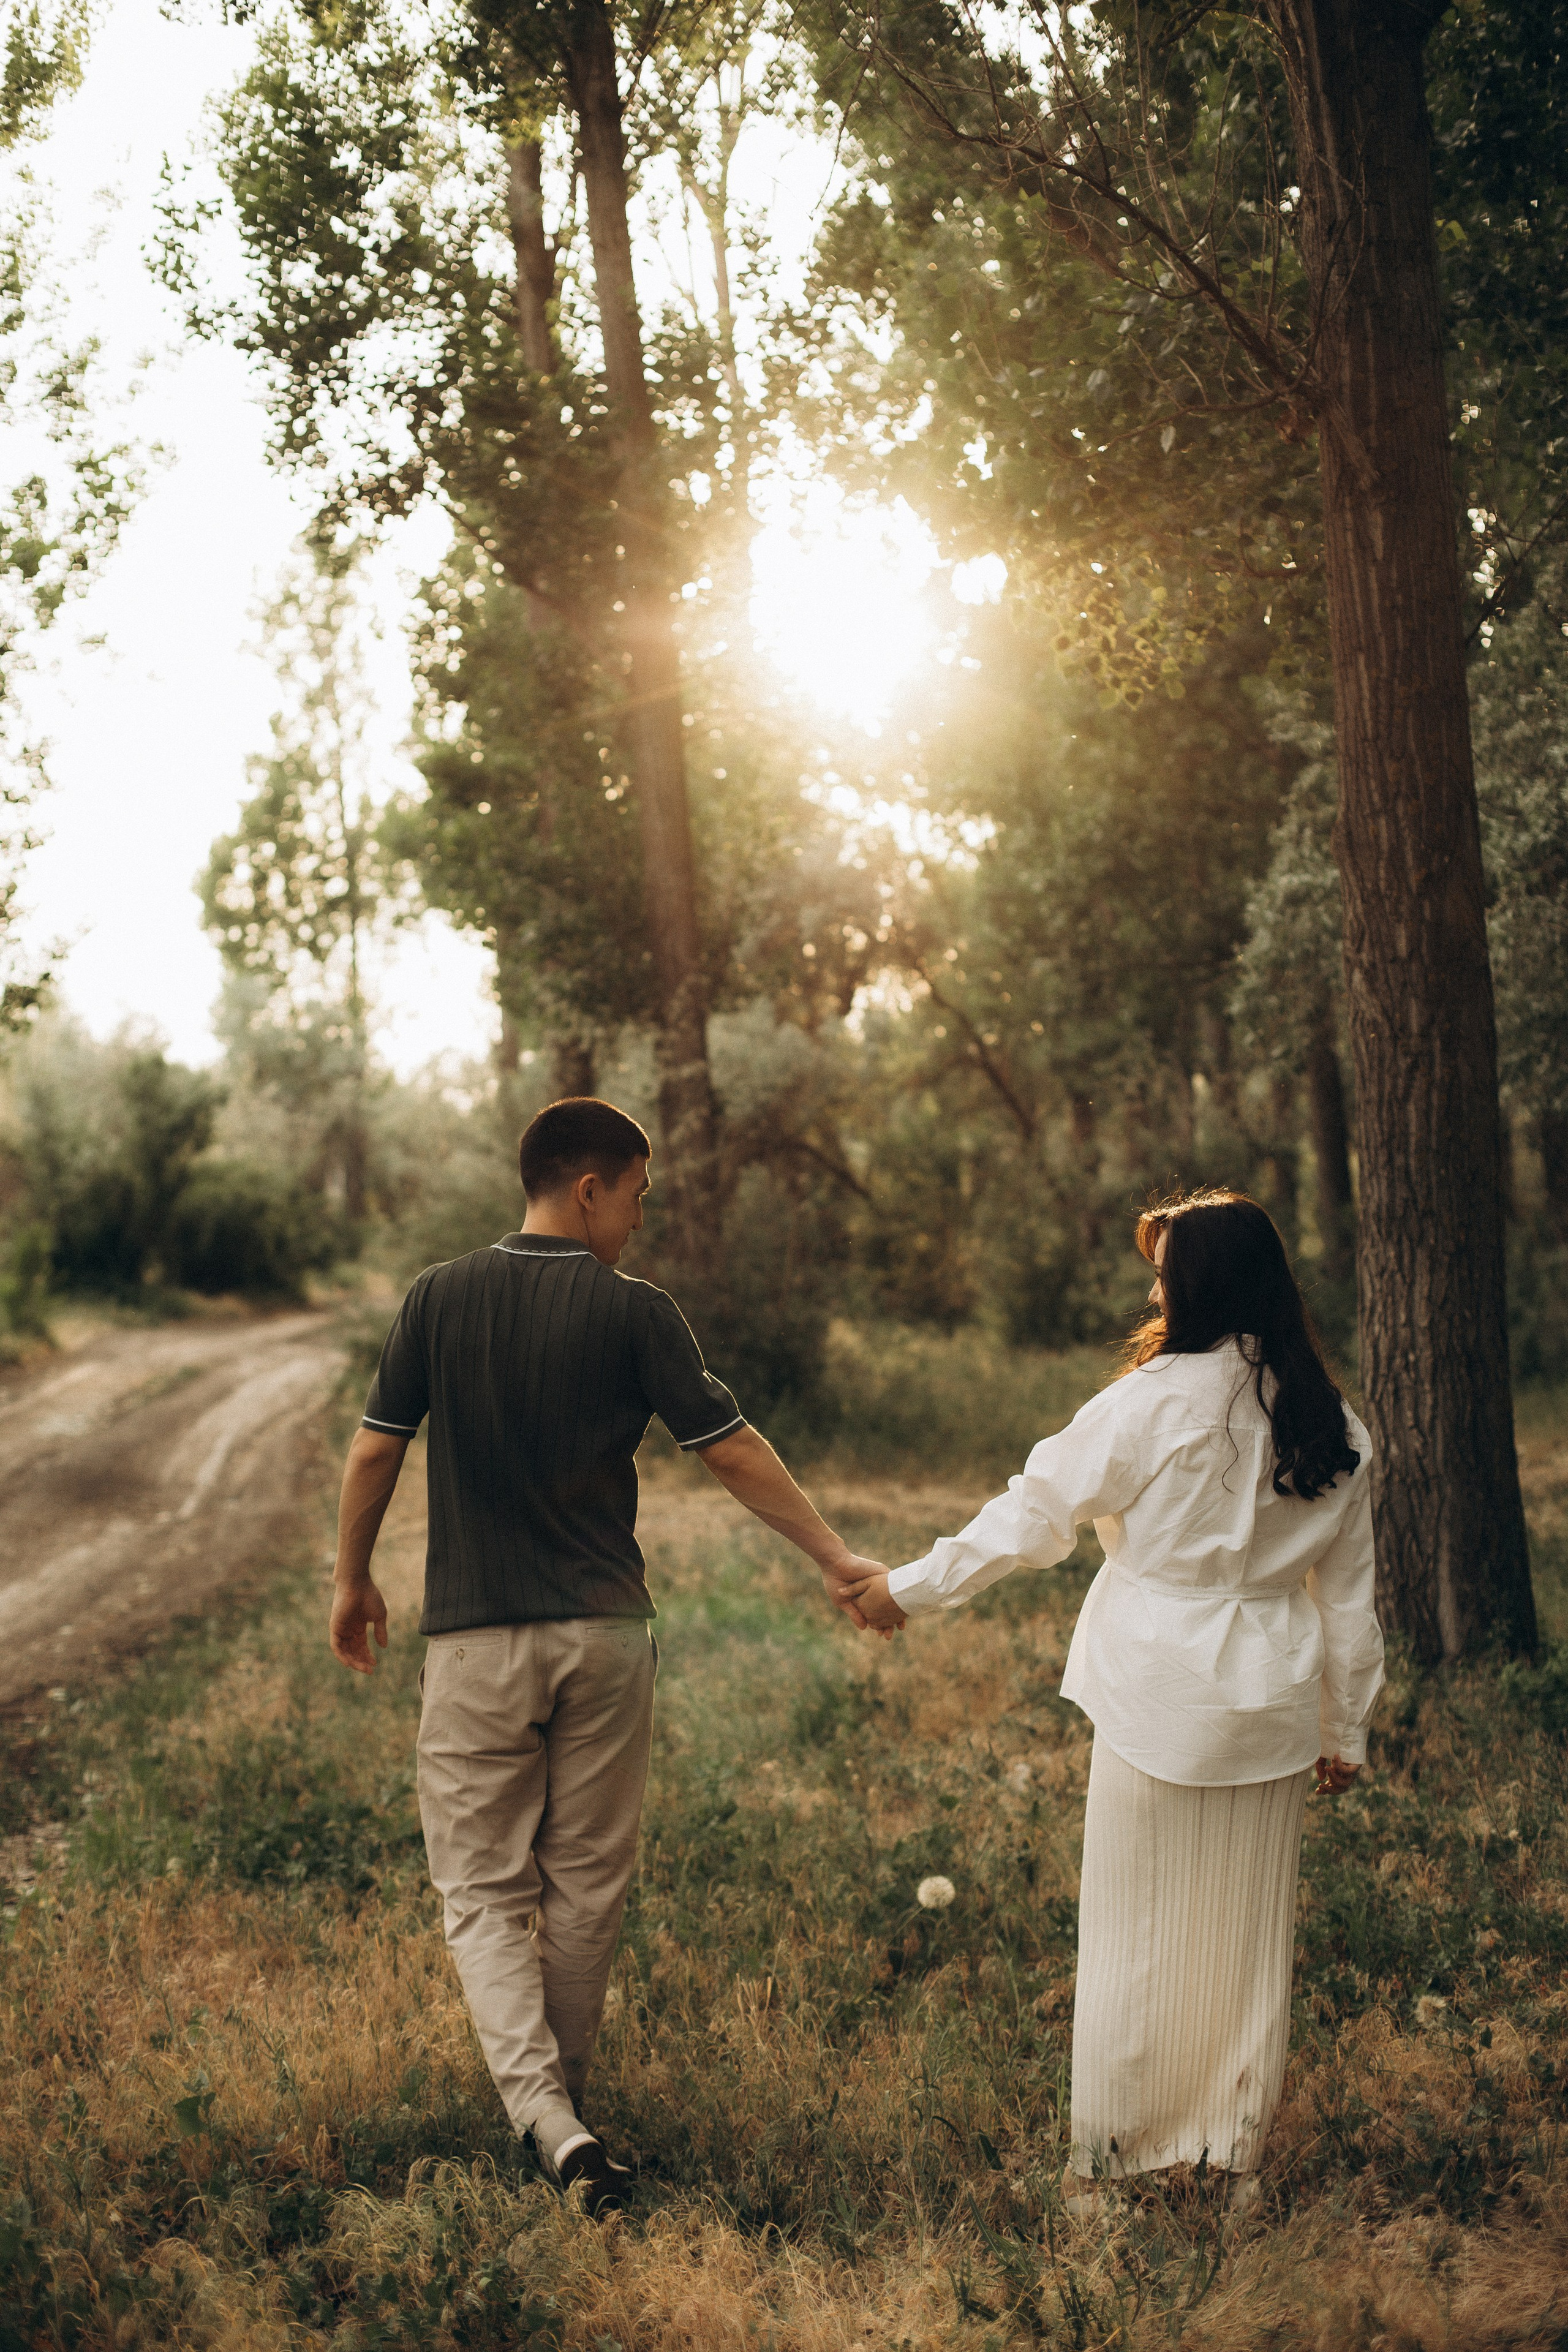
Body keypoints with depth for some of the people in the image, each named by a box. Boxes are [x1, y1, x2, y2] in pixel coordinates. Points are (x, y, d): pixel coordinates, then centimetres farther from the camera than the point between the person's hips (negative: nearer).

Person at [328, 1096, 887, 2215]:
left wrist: (354, 1580, 17)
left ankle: (546, 2117, -11)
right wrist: (836, 1559, 4)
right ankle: (565, 2086, 29)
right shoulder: (633, 1312, -7)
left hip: (475, 1637, 0)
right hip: (604, 1633, 0)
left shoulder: (440, 1299, -2)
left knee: (484, 1885, 6)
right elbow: (732, 1452, -5)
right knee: (588, 1880, 15)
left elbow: (376, 1452, 2)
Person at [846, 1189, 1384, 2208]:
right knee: (1252, 1933, 14)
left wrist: (909, 1589, 3)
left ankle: (1109, 2158, 18)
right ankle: (1241, 2155, 25)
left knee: (1138, 1932, 7)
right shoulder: (1333, 1423, 2)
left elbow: (1032, 1516, -8)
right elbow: (1351, 1595, 8)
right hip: (1273, 1710, 5)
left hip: (1162, 1703, -4)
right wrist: (1347, 1730, 17)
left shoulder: (1154, 1403, -13)